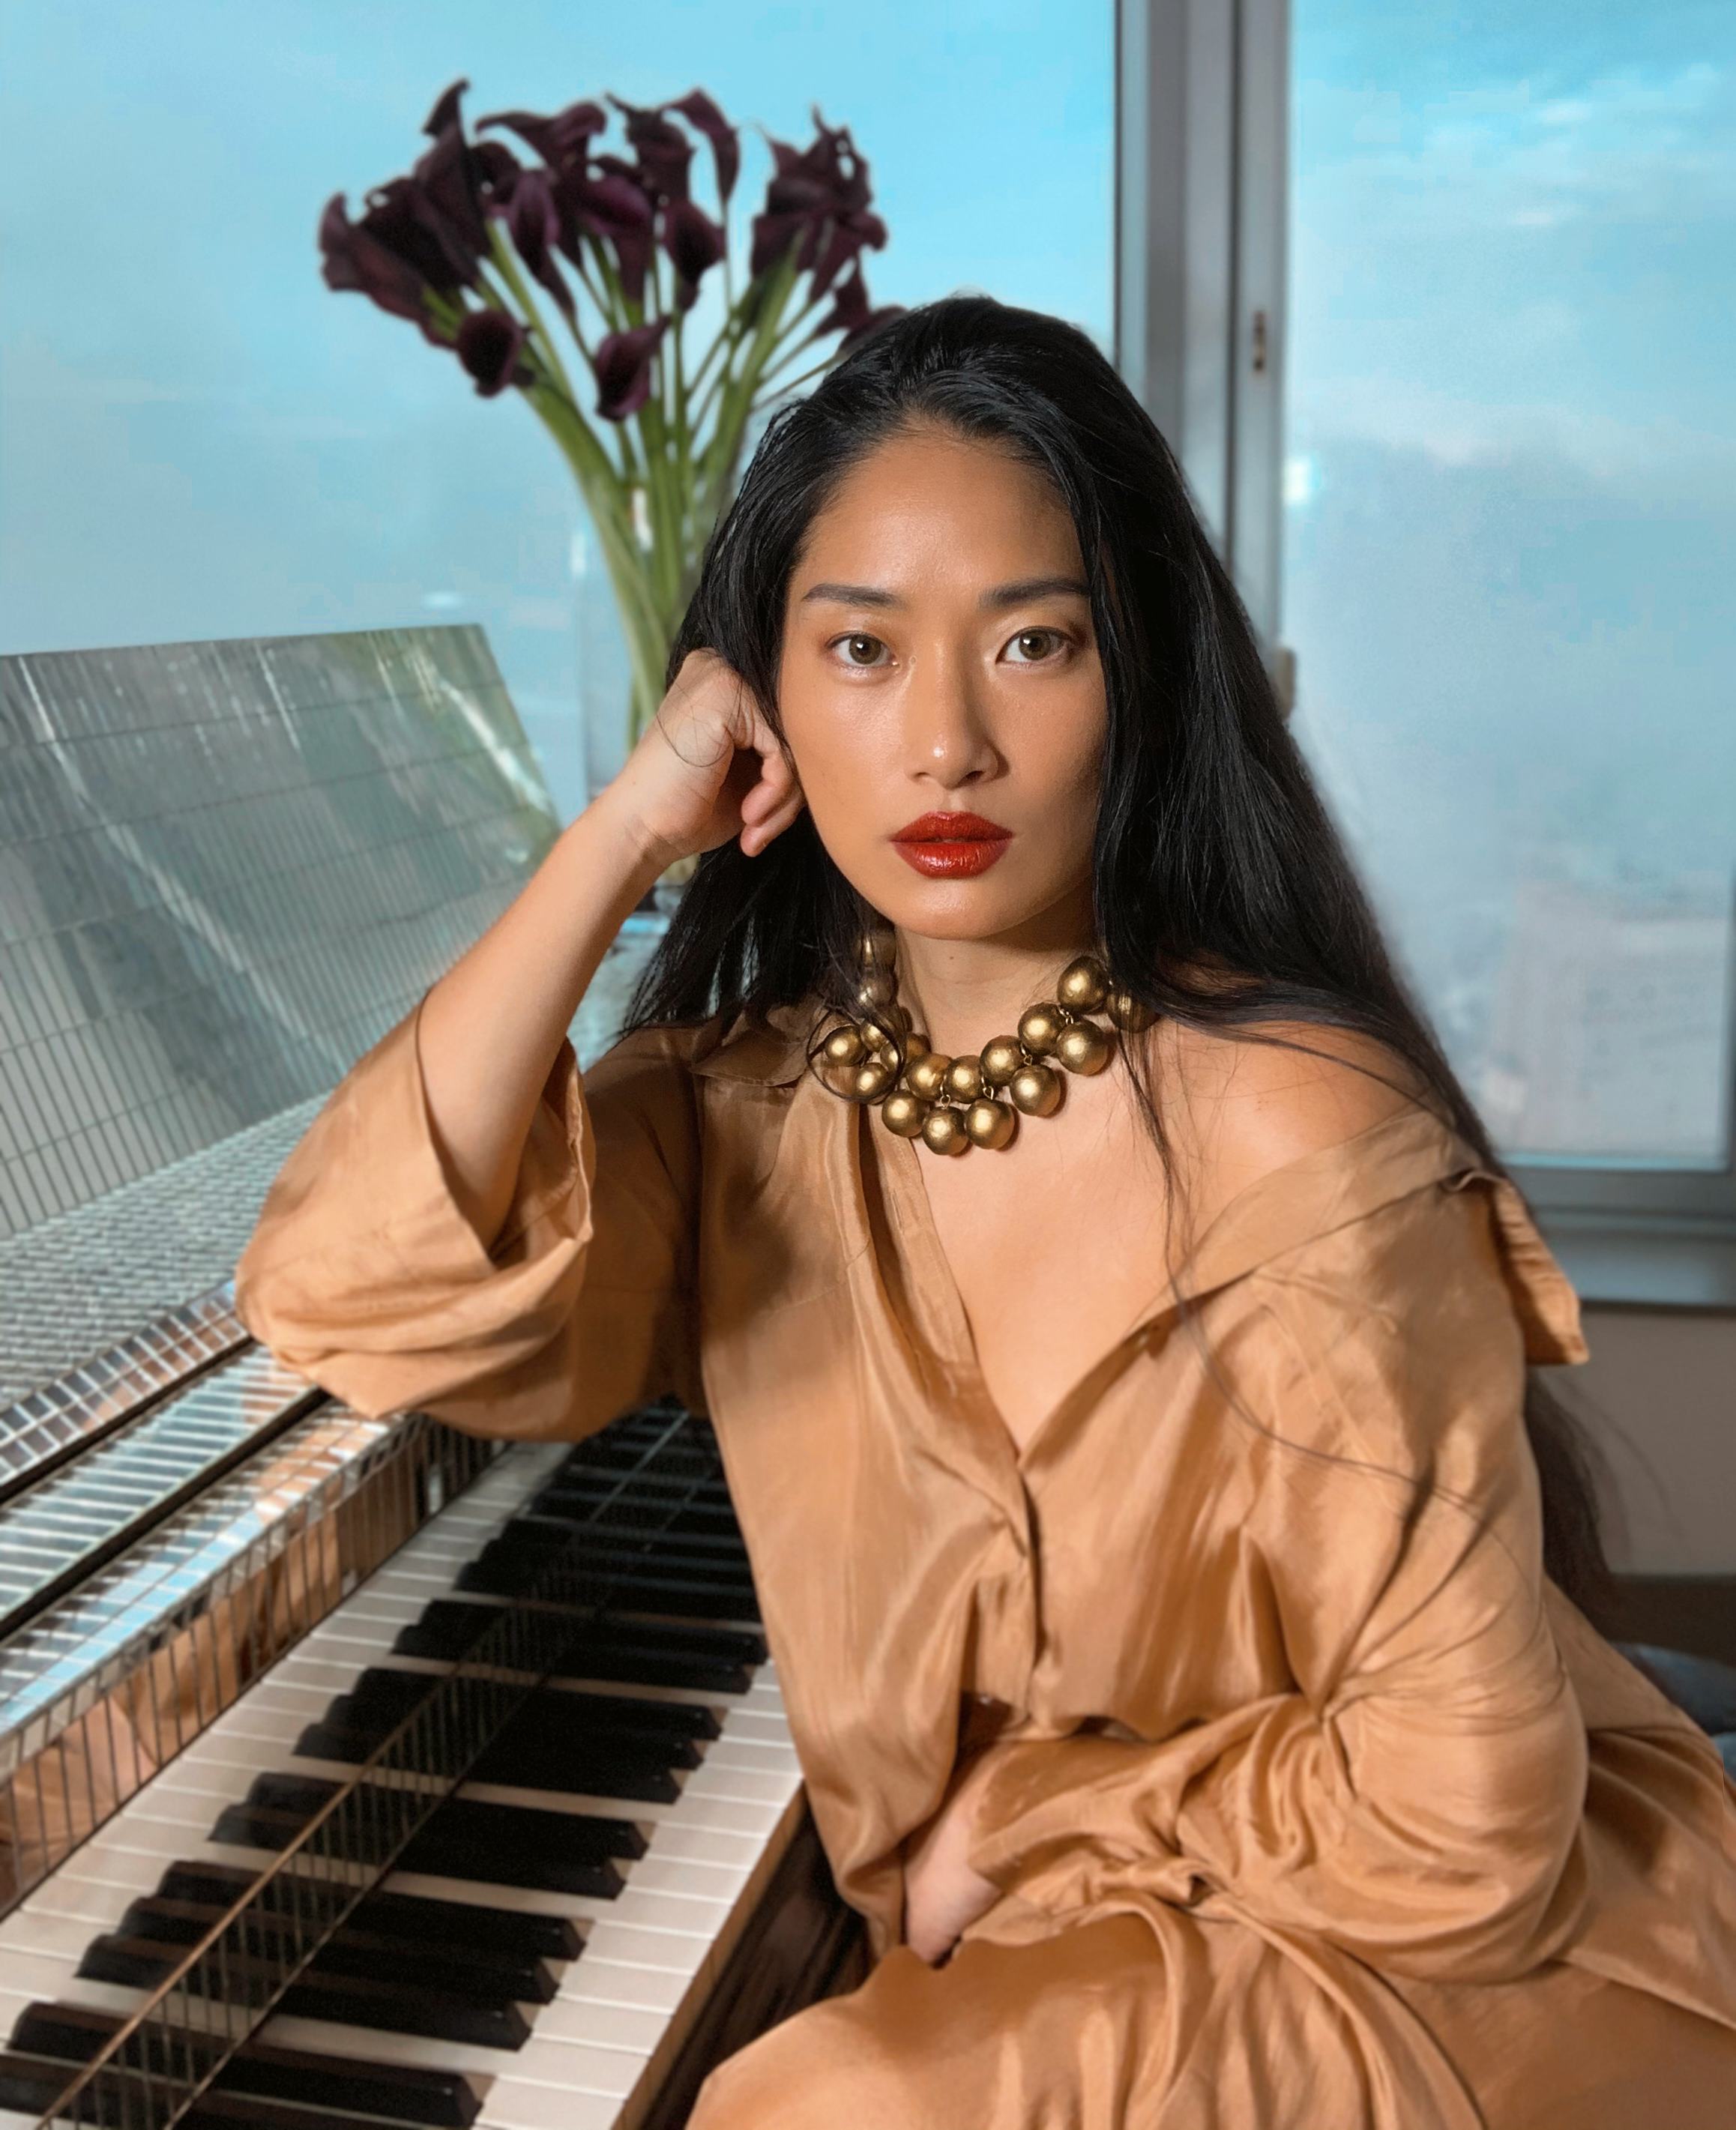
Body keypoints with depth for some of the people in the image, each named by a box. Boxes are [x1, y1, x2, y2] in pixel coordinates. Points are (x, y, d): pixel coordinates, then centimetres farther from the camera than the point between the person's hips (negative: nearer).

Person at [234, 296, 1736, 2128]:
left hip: (1458, 1958, -4)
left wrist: (1019, 1823, -10)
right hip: (1018, 1955, 5)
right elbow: (343, 1295, -23)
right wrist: (623, 831, -20)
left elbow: (1457, 1816, -20)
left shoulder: (1293, 1140, -23)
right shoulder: (743, 1102, -6)